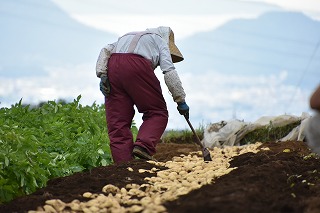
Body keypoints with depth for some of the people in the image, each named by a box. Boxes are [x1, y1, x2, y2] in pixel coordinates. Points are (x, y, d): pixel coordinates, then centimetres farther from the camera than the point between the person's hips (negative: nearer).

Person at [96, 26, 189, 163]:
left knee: (117, 121, 4)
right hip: (137, 66, -5)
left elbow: (105, 51, 19)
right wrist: (181, 100, 12)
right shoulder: (160, 40, 25)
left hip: (112, 65, 5)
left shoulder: (126, 37, 39)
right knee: (157, 112, 6)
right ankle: (143, 146, -17)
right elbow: (169, 71, 10)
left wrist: (102, 75, 8)